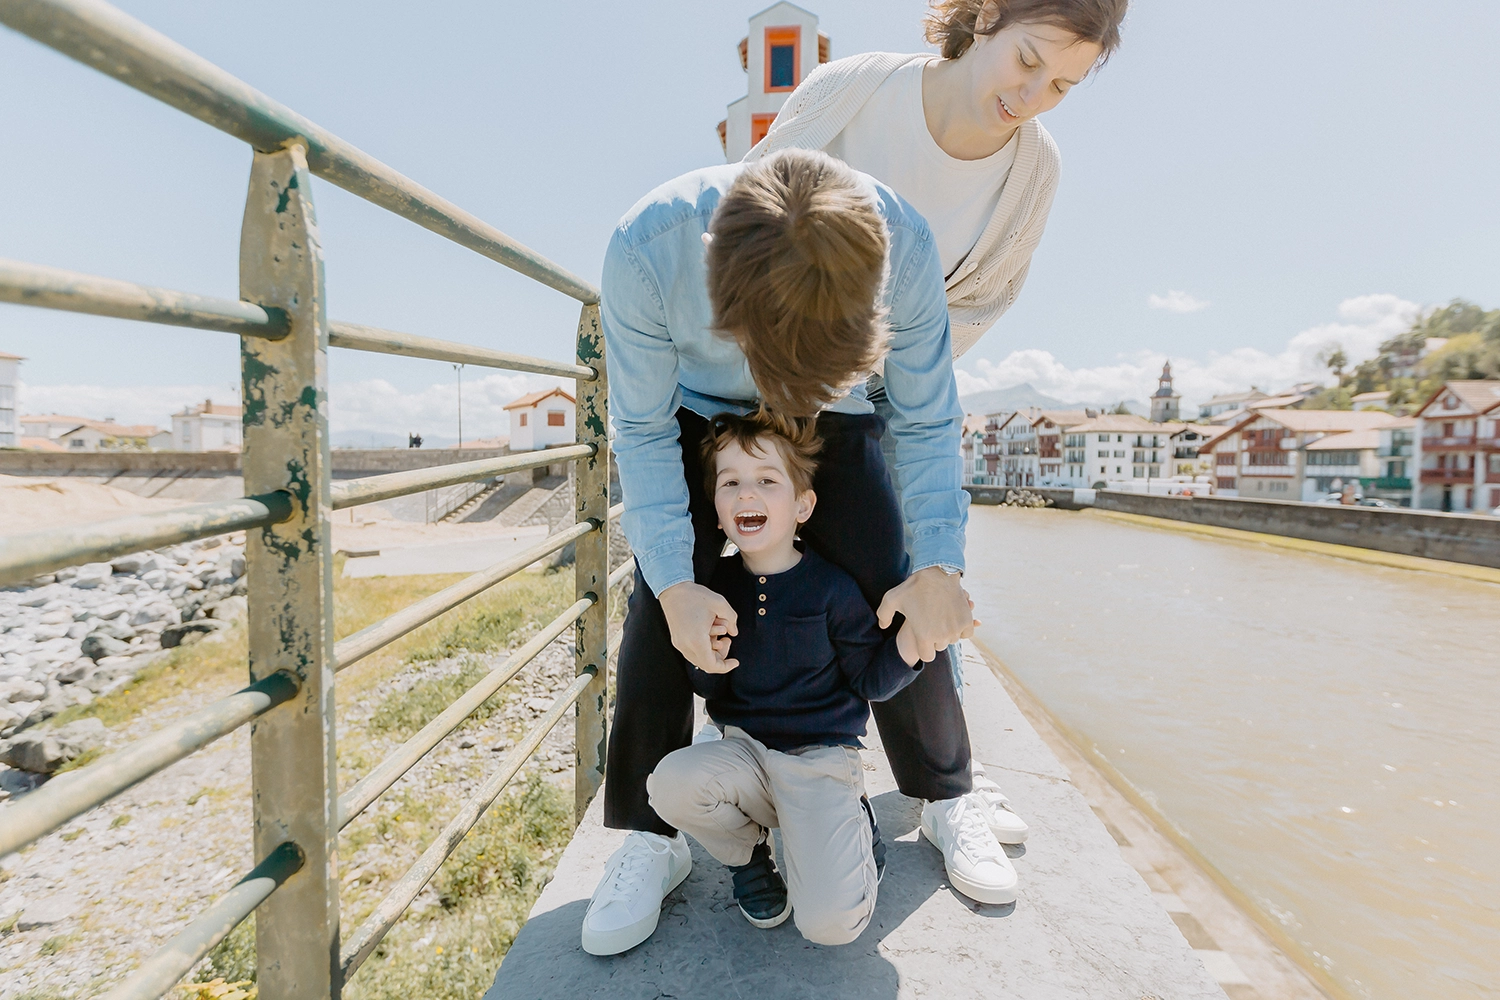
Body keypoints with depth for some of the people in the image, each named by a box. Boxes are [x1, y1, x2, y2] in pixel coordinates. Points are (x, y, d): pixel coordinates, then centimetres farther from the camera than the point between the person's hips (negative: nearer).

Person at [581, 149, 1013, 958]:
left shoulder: (901, 244, -32)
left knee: (896, 598, -8)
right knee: (657, 609, -12)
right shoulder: (644, 247, -35)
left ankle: (946, 800, 16)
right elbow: (643, 431, -22)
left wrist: (937, 566, -28)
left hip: (833, 415, 1)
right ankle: (650, 838, 6)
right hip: (695, 415, 0)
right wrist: (676, 584, -29)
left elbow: (925, 421, -18)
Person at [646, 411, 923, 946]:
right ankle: (748, 853, 7)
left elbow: (870, 681, -4)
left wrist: (908, 644, -23)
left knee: (829, 923, -16)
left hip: (820, 759, -3)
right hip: (744, 750, 3)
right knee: (669, 783, -26)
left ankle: (855, 829, 18)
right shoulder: (717, 585, -3)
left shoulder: (831, 586, -12)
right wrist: (709, 662, -19)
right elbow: (710, 691, 4)